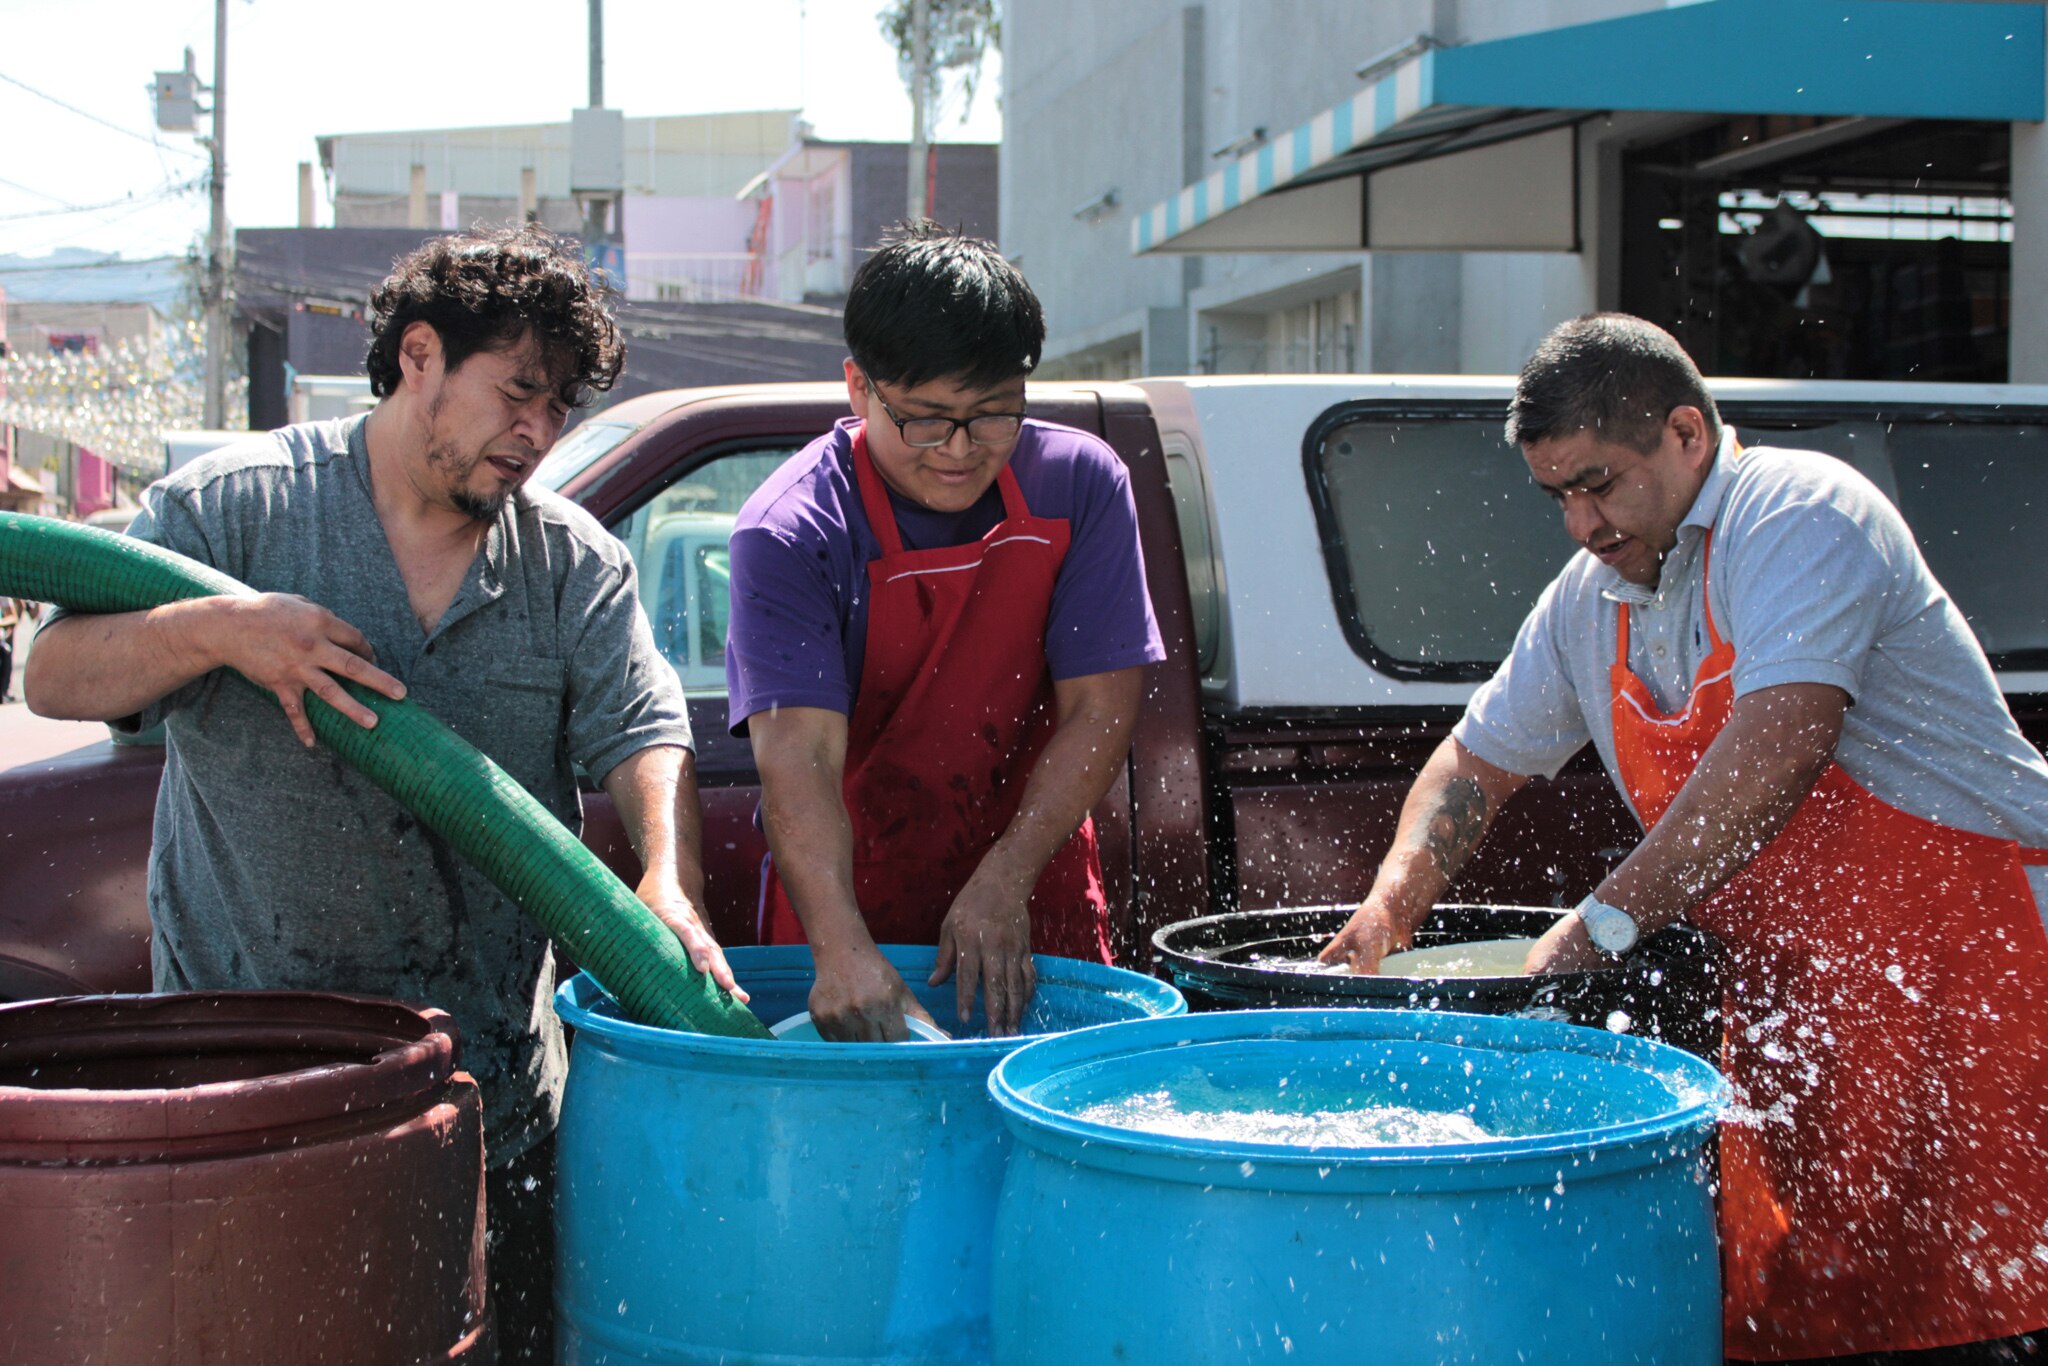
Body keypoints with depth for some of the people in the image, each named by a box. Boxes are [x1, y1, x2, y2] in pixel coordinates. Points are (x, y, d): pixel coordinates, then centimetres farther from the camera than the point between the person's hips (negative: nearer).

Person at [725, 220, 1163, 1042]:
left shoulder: (1080, 486, -7)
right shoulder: (788, 533, -16)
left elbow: (1099, 711, -7)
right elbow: (798, 756, -26)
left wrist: (1004, 882, -17)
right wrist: (844, 950, -39)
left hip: (1038, 911, 3)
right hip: (848, 908, -2)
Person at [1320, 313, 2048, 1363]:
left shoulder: (1798, 512, -13)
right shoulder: (1588, 604, 11)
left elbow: (1780, 748, -27)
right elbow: (1478, 761, 21)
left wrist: (1604, 923, -26)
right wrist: (1392, 899, 3)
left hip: (1963, 940, -7)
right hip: (1787, 990, 7)